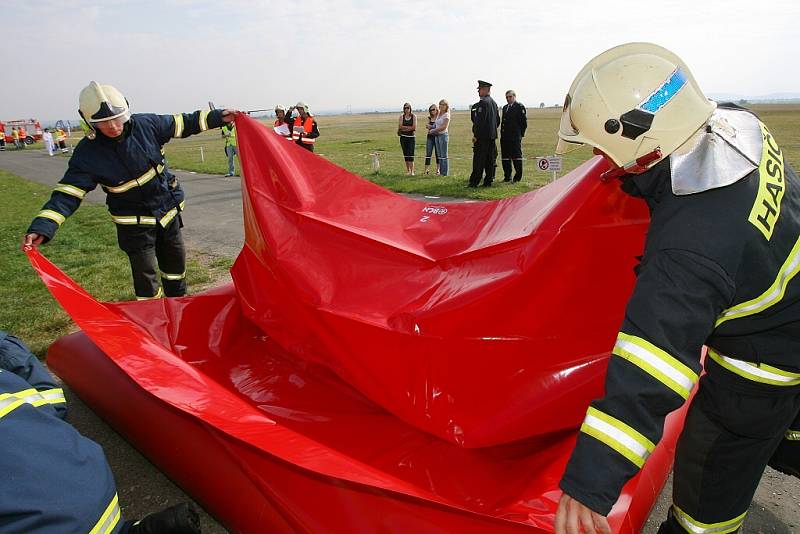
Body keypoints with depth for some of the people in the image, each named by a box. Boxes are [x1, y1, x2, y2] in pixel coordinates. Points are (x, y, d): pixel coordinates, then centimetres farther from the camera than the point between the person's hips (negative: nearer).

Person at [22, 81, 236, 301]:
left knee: (176, 263, 18)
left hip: (168, 209, 4)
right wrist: (41, 228, -32)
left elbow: (182, 124, 1)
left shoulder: (145, 124, -14)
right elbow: (67, 194, -20)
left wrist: (217, 117, 0)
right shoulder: (87, 154, -20)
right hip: (134, 223, -3)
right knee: (144, 275, -2)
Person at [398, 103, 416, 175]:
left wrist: (404, 128, -7)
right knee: (405, 154, 7)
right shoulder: (401, 116, 5)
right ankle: (408, 170, 17)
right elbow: (400, 126, -6)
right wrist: (409, 127, -9)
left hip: (411, 137, -3)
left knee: (410, 154, -11)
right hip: (403, 137, 3)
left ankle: (412, 171, -12)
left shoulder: (414, 116, 0)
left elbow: (414, 127, -9)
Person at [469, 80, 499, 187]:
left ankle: (474, 182, -3)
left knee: (478, 159, -5)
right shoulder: (493, 102, 15)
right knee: (490, 160, 9)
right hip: (492, 135, 9)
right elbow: (498, 119, 20)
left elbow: (480, 121, -20)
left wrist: (475, 135, -17)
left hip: (482, 136, -9)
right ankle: (488, 181, 13)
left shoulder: (483, 102, -14)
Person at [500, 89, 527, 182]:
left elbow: (524, 121, -6)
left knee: (516, 156, -2)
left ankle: (518, 176, 5)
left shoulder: (520, 106, -4)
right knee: (505, 157, 8)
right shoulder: (505, 107, 17)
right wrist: (502, 133, 12)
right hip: (504, 137, 7)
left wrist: (520, 134, -6)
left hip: (515, 137, -7)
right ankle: (507, 177, 16)